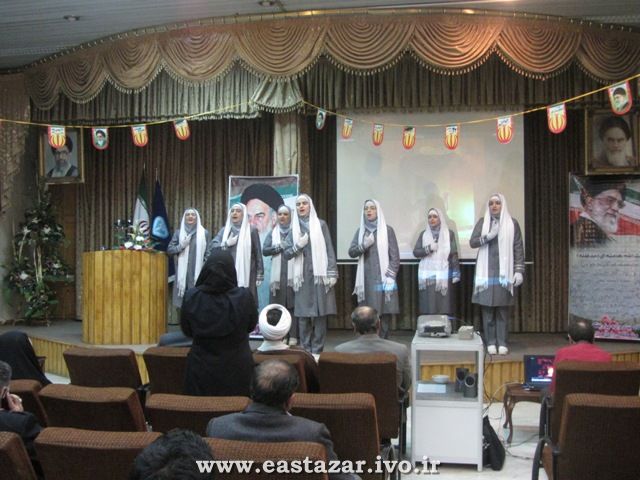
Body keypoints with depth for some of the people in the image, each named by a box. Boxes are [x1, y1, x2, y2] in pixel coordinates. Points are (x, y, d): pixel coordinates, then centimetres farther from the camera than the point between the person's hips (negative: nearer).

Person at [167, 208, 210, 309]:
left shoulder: (204, 233, 3)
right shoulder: (178, 233, 10)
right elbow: (169, 250, 8)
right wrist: (181, 246, -8)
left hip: (198, 273, -2)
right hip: (182, 273, 2)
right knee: (182, 303, 1)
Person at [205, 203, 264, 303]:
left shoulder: (251, 231, 3)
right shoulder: (224, 230, 12)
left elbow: (258, 253, 2)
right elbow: (211, 246, 3)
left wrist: (259, 275, -2)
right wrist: (226, 243, -12)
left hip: (246, 274, -3)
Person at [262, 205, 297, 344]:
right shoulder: (272, 233, 14)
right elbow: (264, 250, 3)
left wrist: (281, 246, -13)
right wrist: (280, 247, -8)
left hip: (292, 274, -2)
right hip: (277, 274, 2)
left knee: (293, 305, -4)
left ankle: (293, 336, -1)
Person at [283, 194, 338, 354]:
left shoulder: (321, 225, 4)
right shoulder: (294, 229, 10)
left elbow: (329, 250, 1)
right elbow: (286, 254, 8)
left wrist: (332, 273, -7)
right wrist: (298, 245, -11)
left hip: (320, 274, -2)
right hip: (302, 276, 2)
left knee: (320, 313, -2)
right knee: (303, 314, 1)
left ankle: (317, 350, 4)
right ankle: (305, 350, 9)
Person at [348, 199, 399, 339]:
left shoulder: (387, 230, 1)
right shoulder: (360, 231, 12)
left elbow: (395, 256, -2)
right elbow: (351, 252, 6)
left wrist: (390, 277, -11)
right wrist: (363, 245, -12)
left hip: (382, 278, -2)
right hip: (366, 279, 3)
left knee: (384, 312, -4)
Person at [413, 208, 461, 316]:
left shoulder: (449, 234, 5)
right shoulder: (424, 234, 11)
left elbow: (454, 254, 2)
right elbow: (415, 252, 5)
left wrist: (456, 274, -5)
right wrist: (429, 248, -12)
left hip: (444, 276, -1)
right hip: (427, 276, 2)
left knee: (444, 308, -6)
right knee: (428, 308, -3)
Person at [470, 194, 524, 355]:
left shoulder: (512, 223, 6)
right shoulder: (482, 222, 9)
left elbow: (519, 248, 4)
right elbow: (472, 242, 0)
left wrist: (519, 271, -4)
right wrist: (488, 236, -16)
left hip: (504, 272, -1)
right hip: (486, 272, 1)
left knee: (503, 309, -1)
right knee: (487, 308, -1)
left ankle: (502, 343, 5)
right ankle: (490, 342, 5)